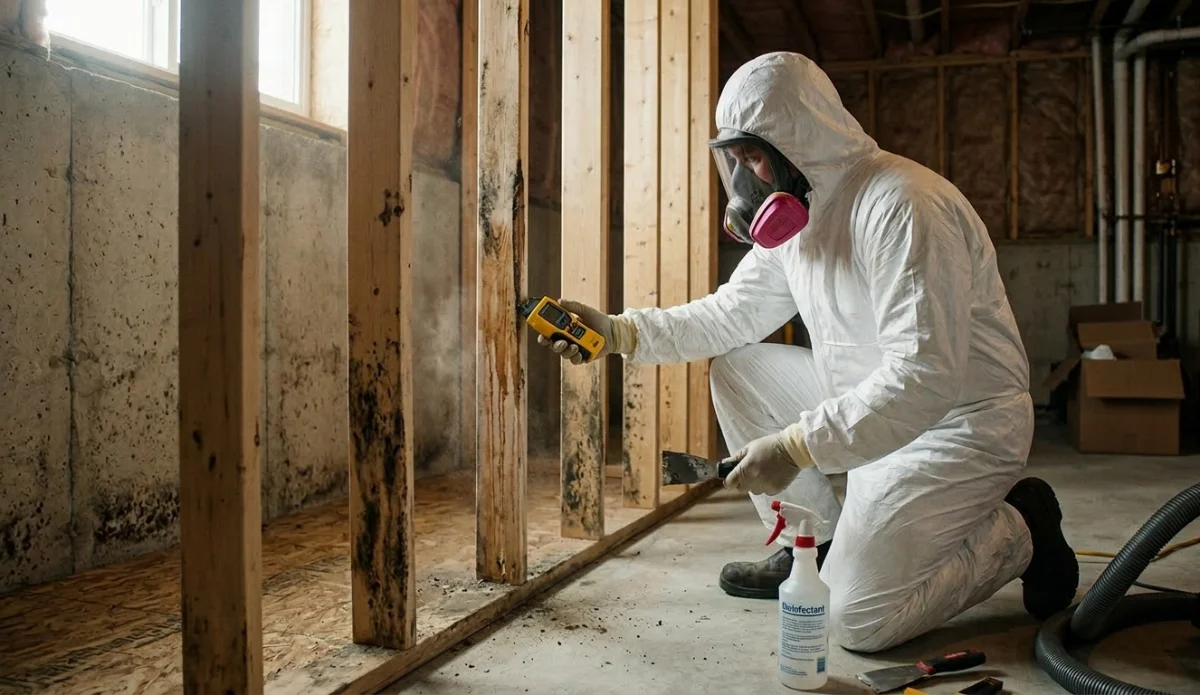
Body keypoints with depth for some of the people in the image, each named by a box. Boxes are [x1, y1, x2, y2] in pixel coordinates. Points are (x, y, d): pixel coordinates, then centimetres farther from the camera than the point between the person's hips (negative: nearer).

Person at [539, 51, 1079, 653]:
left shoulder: (903, 205, -25)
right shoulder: (793, 213, 3)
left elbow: (926, 377, -31)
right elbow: (734, 311, 7)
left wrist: (795, 446, -33)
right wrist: (620, 331, -4)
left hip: (961, 420, -8)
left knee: (858, 620, -13)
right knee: (736, 367, 2)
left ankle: (1019, 528, 9)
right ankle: (815, 545, 11)